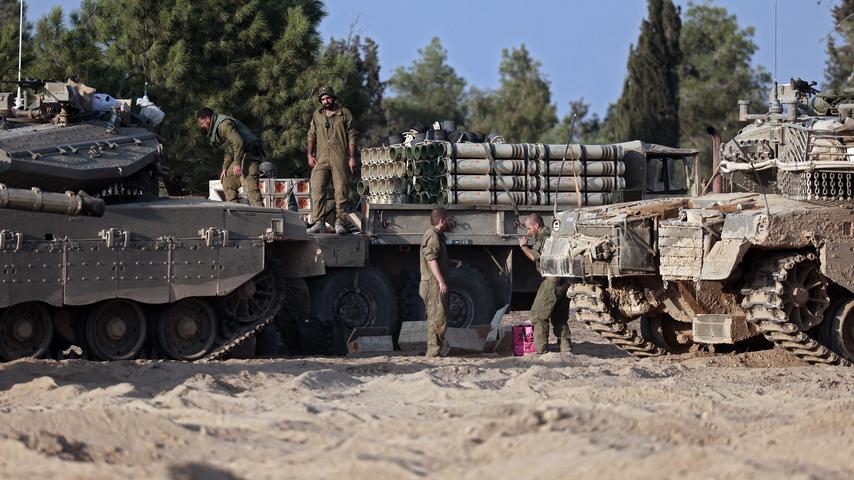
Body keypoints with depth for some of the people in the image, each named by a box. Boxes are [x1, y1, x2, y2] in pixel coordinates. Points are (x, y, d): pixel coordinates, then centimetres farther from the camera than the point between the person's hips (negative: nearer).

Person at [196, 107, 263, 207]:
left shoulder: (224, 125, -14)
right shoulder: (217, 127, 21)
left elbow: (238, 142, -25)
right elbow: (229, 150, 27)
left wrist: (237, 164, -26)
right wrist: (225, 168, 20)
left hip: (248, 153, -11)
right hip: (241, 156, 11)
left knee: (250, 186, -22)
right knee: (227, 183, 15)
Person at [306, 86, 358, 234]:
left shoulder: (345, 114, 5)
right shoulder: (317, 115, 14)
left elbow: (352, 137, 3)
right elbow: (312, 135, 18)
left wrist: (352, 158, -4)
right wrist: (310, 155, 7)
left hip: (340, 160, -2)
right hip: (321, 159, 2)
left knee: (341, 191, -3)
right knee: (317, 189, -11)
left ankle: (339, 223, 2)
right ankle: (319, 221, -11)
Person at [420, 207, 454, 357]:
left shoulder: (436, 235, 20)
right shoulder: (433, 236, -13)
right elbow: (431, 259, -22)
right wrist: (441, 281, -25)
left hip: (435, 284, 11)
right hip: (434, 283, -11)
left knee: (435, 318, 13)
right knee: (438, 318, -12)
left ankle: (433, 350, 16)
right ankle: (434, 350, -13)